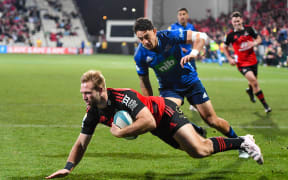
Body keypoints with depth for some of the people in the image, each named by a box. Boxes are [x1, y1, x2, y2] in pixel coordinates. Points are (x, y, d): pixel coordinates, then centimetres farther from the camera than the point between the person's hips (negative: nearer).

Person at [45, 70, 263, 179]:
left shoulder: (122, 97, -37)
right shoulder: (94, 113, -14)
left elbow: (149, 122, -44)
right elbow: (81, 143, -6)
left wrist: (119, 132, -37)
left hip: (164, 113, -7)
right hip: (157, 128, 7)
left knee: (199, 150, -19)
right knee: (196, 151, 13)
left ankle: (243, 142, -1)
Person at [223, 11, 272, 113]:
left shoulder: (249, 29, -2)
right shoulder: (230, 35, -7)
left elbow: (259, 39, 8)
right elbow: (225, 48, 9)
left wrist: (254, 43, -14)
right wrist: (230, 59, -3)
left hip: (253, 60, 4)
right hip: (242, 63, -4)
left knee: (253, 83, 18)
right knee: (254, 81, -20)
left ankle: (250, 91, 57)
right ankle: (265, 105, -12)